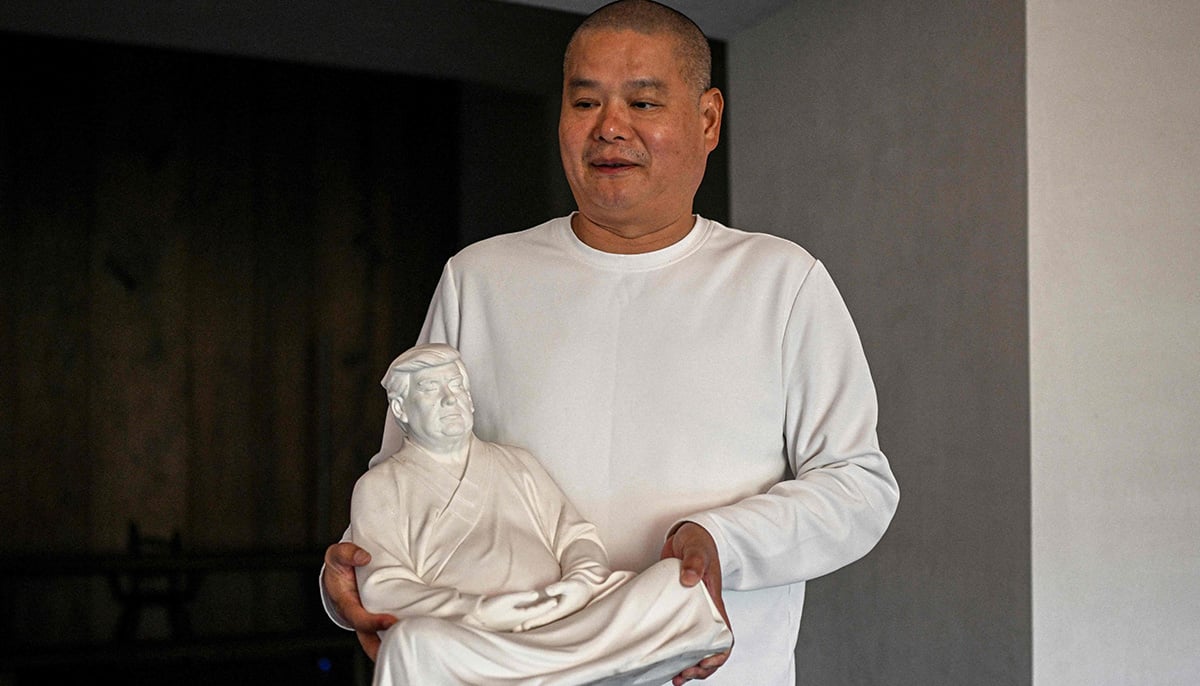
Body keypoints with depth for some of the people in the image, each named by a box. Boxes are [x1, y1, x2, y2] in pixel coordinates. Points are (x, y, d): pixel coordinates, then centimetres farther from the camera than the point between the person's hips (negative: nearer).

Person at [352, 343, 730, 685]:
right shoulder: (380, 486, 14)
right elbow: (383, 590, 1)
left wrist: (582, 583, -4)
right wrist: (477, 612, -15)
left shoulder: (517, 463, 28)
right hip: (469, 641, -4)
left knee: (674, 579, -18)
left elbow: (575, 537, 21)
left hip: (563, 626, 4)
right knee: (414, 641, -40)